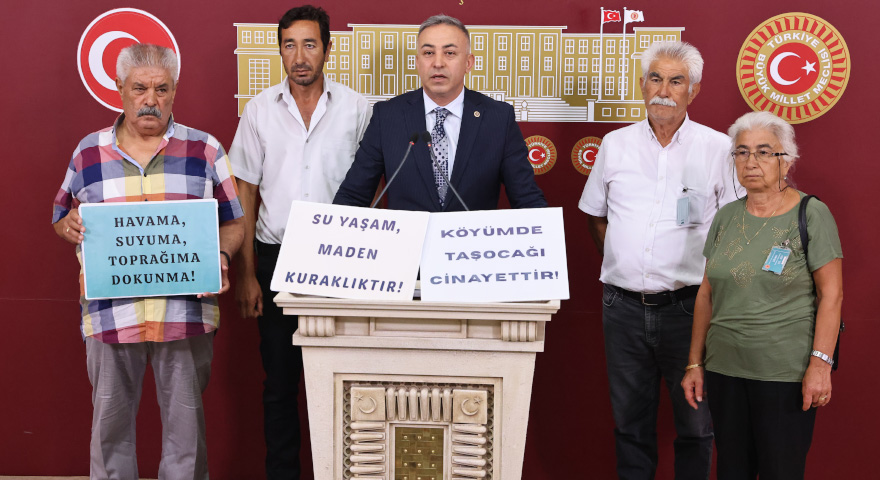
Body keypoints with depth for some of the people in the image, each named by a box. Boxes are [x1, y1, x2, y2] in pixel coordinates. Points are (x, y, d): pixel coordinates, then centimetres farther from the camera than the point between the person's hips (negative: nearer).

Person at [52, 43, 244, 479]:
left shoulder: (205, 150, 4)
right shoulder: (89, 152, 8)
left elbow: (233, 223, 6)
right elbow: (61, 218, 16)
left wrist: (220, 257, -13)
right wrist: (70, 225, -7)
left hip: (186, 310, -1)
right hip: (110, 310, 1)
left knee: (185, 422, 8)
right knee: (110, 421, 11)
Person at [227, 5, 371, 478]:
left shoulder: (356, 108, 1)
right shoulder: (260, 109, 4)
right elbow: (245, 194, 5)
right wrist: (246, 273, 0)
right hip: (277, 259, 1)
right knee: (279, 383, 8)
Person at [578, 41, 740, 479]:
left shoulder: (718, 148, -1)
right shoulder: (616, 144, 7)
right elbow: (594, 214, 18)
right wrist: (618, 263, 10)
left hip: (689, 307, -2)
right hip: (624, 307, 3)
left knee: (695, 423, 7)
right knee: (630, 422, 14)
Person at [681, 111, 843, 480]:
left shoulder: (812, 215, -5)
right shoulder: (726, 217, 9)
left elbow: (831, 294, -8)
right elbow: (707, 293, 11)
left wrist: (820, 364, -15)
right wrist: (695, 363, 10)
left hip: (785, 373, -4)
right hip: (724, 368, 5)